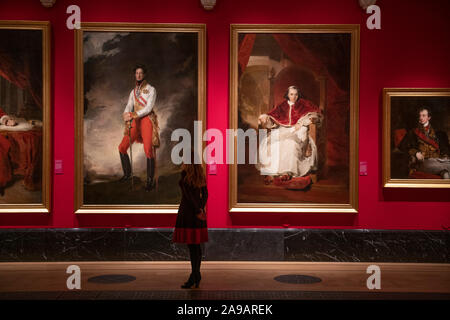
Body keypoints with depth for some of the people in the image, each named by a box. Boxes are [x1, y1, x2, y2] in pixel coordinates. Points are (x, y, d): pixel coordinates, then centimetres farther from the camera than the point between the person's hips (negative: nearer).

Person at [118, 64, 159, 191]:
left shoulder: (151, 89, 1)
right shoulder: (133, 92, 18)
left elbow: (148, 108, -11)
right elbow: (128, 107, 10)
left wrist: (133, 115, -18)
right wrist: (126, 116, -14)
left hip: (147, 120, -6)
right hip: (135, 123, 6)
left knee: (148, 150, -18)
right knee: (122, 147, 0)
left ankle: (150, 181, -11)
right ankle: (127, 174, 18)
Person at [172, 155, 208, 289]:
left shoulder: (185, 174, -12)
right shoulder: (200, 174, 10)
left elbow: (189, 194, -16)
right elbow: (205, 194, 9)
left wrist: (197, 211, -13)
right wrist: (201, 209, 3)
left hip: (188, 210, -7)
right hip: (199, 209, 7)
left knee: (191, 244, -5)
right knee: (197, 244, 11)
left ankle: (194, 276, -5)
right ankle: (197, 275, 16)